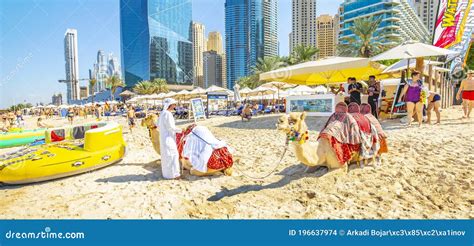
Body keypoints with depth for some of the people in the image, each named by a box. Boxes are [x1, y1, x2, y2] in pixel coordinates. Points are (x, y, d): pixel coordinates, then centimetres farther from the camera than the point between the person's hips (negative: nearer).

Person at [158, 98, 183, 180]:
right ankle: (172, 174, 5)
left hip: (163, 137, 10)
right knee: (171, 155, -2)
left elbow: (158, 124, 18)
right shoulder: (168, 114, -19)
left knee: (166, 155, 17)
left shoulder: (162, 113, 10)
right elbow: (171, 127, -21)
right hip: (168, 137, -10)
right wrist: (180, 130, -10)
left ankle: (166, 172, 29)